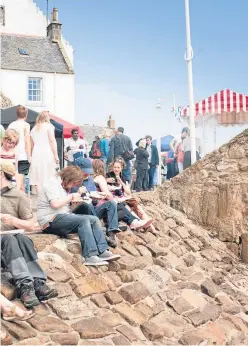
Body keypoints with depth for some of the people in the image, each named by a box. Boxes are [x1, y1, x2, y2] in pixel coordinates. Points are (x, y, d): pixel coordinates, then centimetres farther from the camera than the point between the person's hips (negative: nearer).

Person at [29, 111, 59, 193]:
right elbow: (52, 141, -6)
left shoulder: (34, 128, 18)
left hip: (36, 154, 5)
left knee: (38, 178, 2)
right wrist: (56, 155, -8)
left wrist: (31, 156, 18)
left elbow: (32, 144, 17)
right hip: (47, 153, -5)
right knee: (49, 177, -5)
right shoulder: (48, 126, 3)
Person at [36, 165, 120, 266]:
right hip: (51, 220, -9)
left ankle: (103, 251, -15)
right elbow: (55, 204, -22)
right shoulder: (52, 183, -8)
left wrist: (74, 200, -3)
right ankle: (90, 256, -32)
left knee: (94, 219, -6)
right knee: (84, 220, -28)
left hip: (64, 216, 9)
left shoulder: (64, 186, 19)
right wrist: (71, 196, -10)